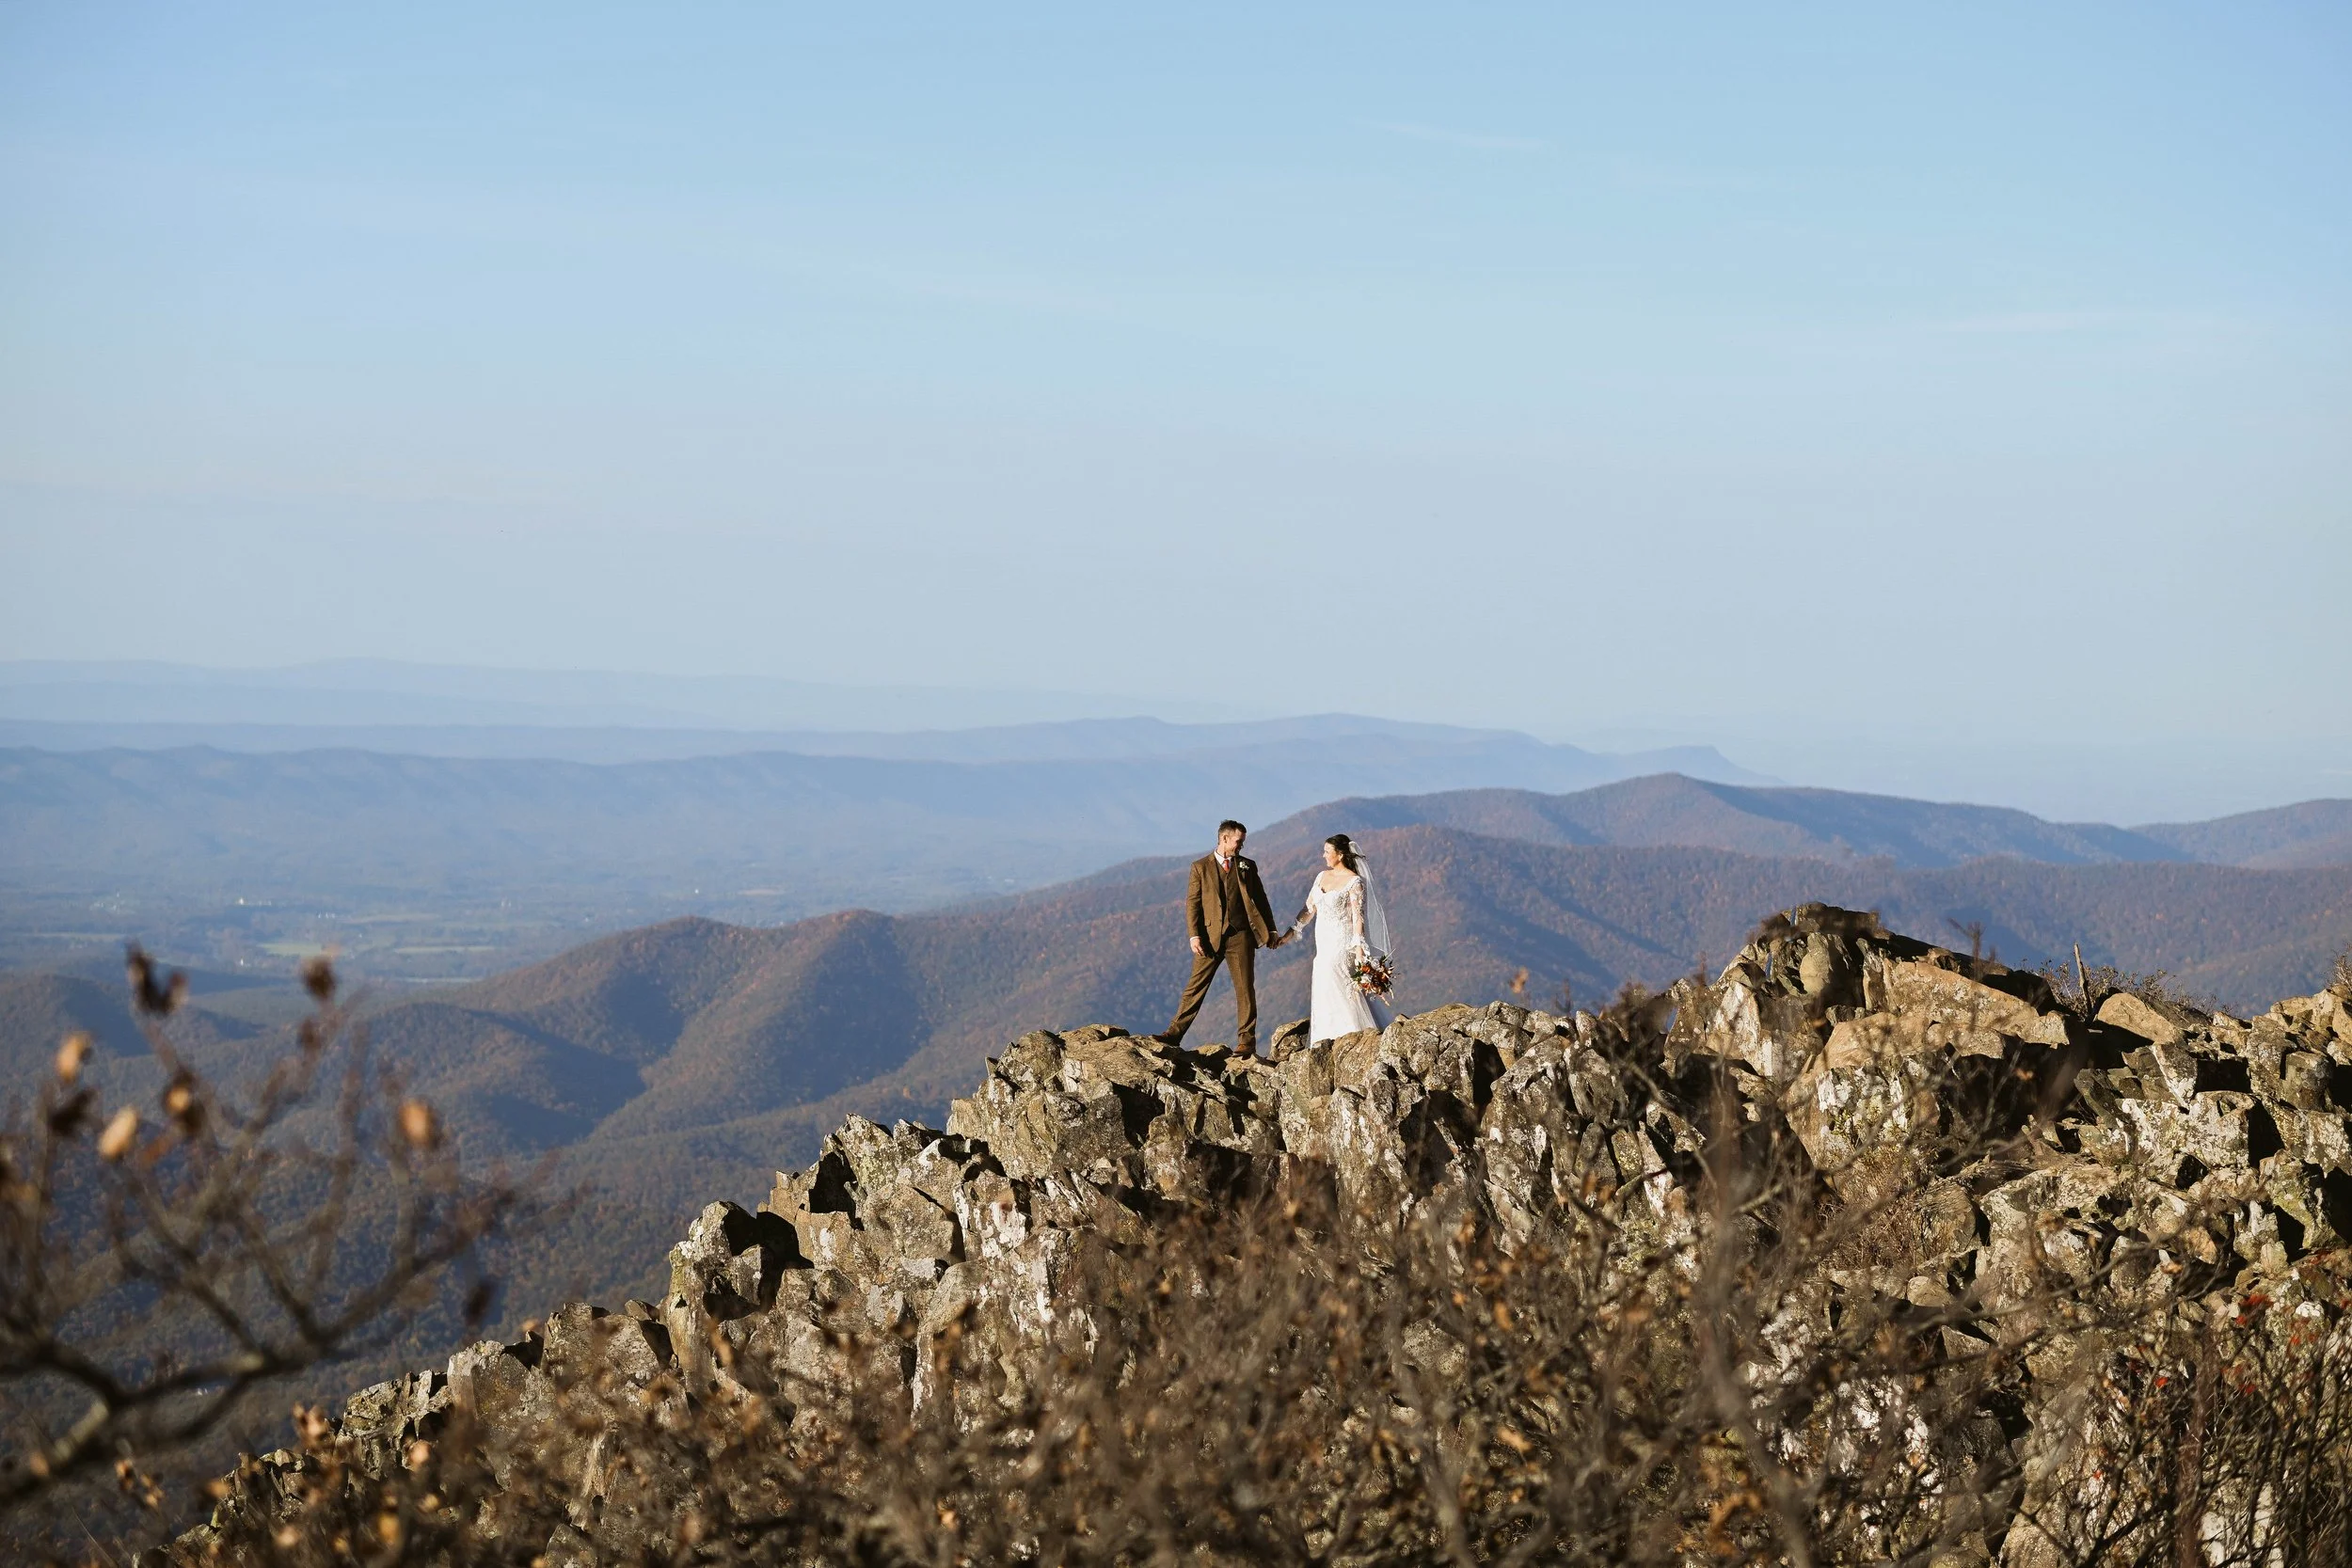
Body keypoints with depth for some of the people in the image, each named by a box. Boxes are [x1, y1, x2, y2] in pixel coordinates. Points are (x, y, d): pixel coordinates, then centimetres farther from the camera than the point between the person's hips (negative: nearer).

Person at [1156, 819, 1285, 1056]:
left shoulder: (1247, 866, 12)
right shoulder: (1201, 867, 6)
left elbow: (1260, 900, 15)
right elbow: (1192, 903, 2)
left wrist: (1271, 930, 10)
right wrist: (1194, 935, -8)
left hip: (1240, 935, 1)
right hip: (1211, 936, -1)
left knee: (1245, 989, -1)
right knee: (1196, 987, 0)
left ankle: (1246, 1041, 2)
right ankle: (1175, 1034, 3)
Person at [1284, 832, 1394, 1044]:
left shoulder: (1354, 881, -10)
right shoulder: (1322, 876, 11)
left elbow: (1358, 916, -15)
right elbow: (1309, 908, 16)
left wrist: (1359, 950, -21)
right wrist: (1289, 934, 14)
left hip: (1342, 944, -7)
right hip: (1323, 943, 7)